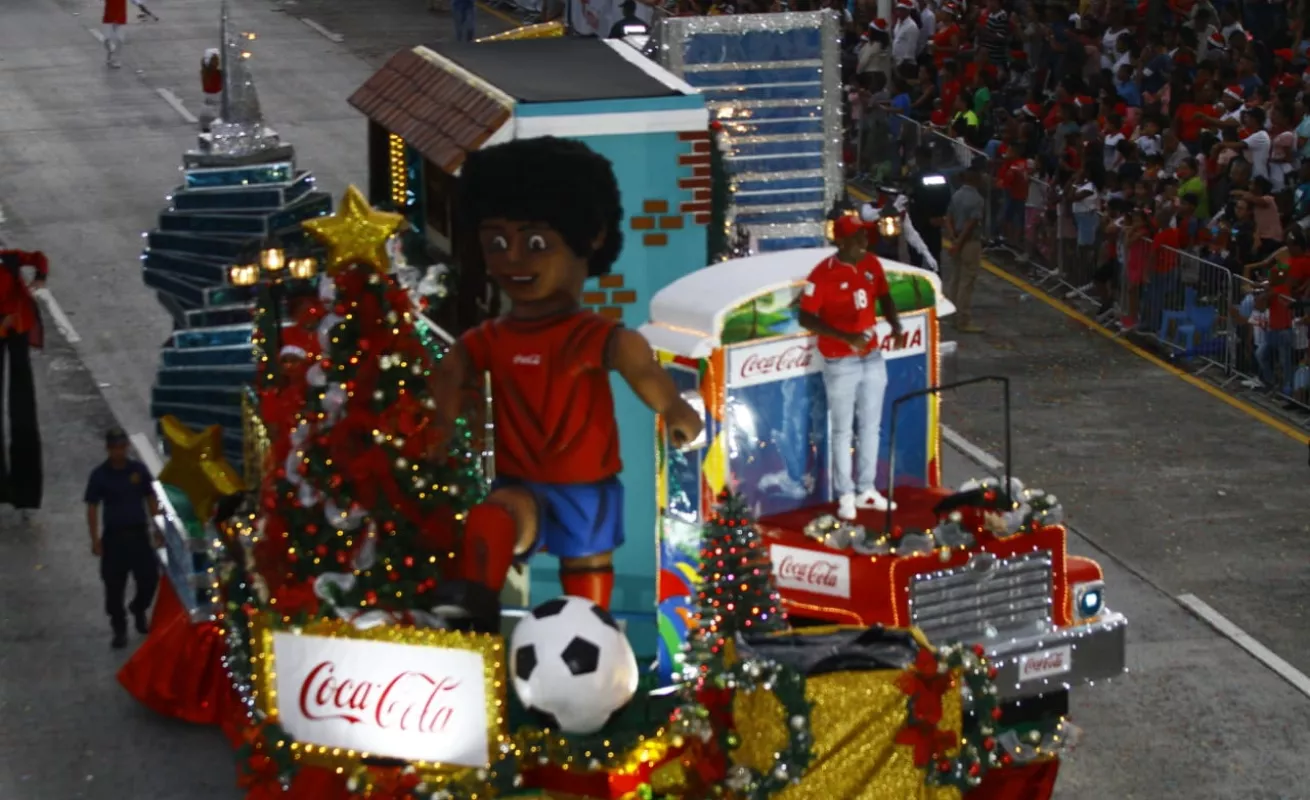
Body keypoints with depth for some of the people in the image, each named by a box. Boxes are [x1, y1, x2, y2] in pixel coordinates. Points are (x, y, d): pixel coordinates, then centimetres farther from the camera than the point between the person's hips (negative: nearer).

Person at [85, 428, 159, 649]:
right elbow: (92, 508, -1)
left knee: (150, 578, 2)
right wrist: (95, 539, -6)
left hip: (139, 533, 2)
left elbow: (151, 499, 10)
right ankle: (119, 630, 14)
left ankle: (138, 610, 33)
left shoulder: (138, 469, 2)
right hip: (114, 536, -2)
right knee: (114, 585, 1)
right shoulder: (100, 475, -3)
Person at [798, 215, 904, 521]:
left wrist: (896, 326, -4)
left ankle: (866, 490, 27)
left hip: (872, 358, 6)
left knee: (871, 426, 14)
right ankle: (845, 495, 15)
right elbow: (805, 317, -19)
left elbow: (884, 297, 15)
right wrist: (846, 337, -26)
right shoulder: (824, 273, -18)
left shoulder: (872, 264, 0)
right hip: (841, 363, -6)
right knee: (843, 430, 4)